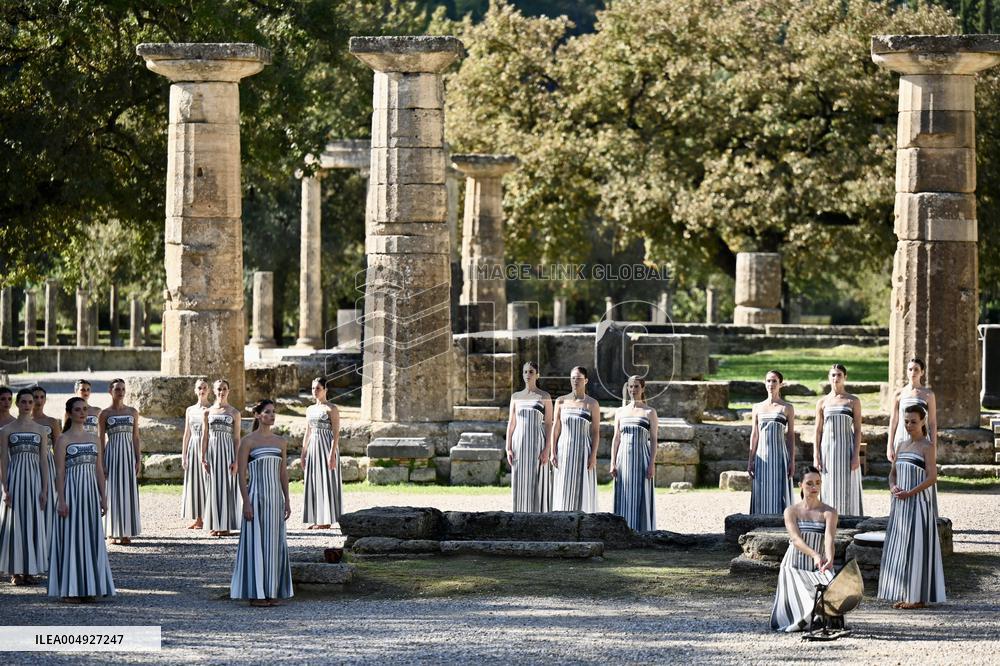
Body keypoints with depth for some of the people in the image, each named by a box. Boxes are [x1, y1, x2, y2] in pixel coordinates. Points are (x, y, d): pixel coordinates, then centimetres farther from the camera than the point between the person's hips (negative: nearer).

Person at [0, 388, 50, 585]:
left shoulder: (40, 430, 7)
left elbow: (44, 461, 6)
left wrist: (45, 489, 0)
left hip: (34, 479, 2)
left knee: (33, 523, 3)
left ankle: (30, 570, 10)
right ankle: (16, 571, 5)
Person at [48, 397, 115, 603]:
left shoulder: (93, 438, 12)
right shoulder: (63, 439, -3)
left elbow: (99, 470, 13)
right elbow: (60, 472, -7)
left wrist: (103, 497, 8)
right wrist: (61, 500, -13)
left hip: (91, 492, 5)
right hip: (72, 491, -5)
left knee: (91, 537, 5)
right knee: (71, 538, -3)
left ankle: (88, 587, 12)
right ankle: (69, 590, 1)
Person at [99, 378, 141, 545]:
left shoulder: (133, 412, 8)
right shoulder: (104, 414, 1)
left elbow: (136, 438, 9)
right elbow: (100, 440, 0)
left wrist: (138, 460, 2)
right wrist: (101, 463, -6)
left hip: (129, 455, 2)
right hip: (112, 455, -2)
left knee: (128, 492, 2)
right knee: (113, 493, 0)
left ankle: (126, 533, 7)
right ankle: (112, 533, 5)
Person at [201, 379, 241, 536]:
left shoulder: (234, 413, 2)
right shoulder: (208, 412, 7)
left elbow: (237, 439, -1)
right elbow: (204, 437, 7)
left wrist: (236, 460, -8)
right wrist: (203, 458, -1)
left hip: (227, 451, -2)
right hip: (212, 451, 2)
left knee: (227, 487, -1)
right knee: (214, 487, 3)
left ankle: (226, 525, 3)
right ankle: (214, 525, 8)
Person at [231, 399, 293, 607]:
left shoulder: (280, 442, 12)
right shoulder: (248, 441, -5)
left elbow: (283, 472, 15)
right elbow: (242, 474, -8)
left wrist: (287, 501, 9)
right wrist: (246, 503, -15)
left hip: (276, 496, 6)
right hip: (256, 496, -6)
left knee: (274, 543, 6)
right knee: (255, 543, -4)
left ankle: (271, 592, 12)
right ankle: (255, 594, 0)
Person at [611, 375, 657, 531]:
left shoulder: (650, 412, 2)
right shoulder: (621, 412, 10)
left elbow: (653, 439, -1)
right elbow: (616, 438, 11)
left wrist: (652, 464, -10)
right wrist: (613, 463, 3)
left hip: (641, 458, -3)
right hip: (624, 458, 3)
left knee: (641, 498, -5)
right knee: (624, 499, 1)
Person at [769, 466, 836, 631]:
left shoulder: (829, 512, 1)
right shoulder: (791, 511, 2)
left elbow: (829, 537, -18)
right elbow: (795, 538, -15)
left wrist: (829, 559, -41)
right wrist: (815, 555, -35)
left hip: (819, 568, 0)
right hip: (794, 566, 0)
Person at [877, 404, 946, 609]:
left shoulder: (927, 447, -7)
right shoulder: (901, 446, 14)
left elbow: (932, 477, -14)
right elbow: (893, 474, 18)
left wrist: (909, 493, -21)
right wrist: (893, 488, -4)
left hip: (918, 501, -7)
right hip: (900, 503, 7)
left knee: (916, 546, -5)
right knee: (899, 546, 7)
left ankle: (919, 597, -1)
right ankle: (904, 594, 12)